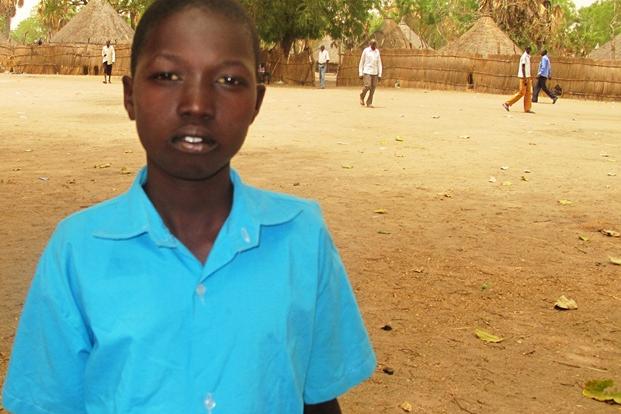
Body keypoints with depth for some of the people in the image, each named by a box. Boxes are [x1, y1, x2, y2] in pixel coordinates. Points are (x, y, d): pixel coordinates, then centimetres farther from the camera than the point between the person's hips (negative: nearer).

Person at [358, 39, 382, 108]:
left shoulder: (377, 52, 8)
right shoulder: (365, 51, -2)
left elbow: (379, 63, 9)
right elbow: (361, 63, 0)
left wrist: (380, 74, 2)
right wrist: (360, 74, -5)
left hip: (375, 73, 4)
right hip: (367, 72, -4)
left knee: (373, 88, -2)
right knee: (367, 86, -15)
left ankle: (369, 103, 7)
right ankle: (362, 97, 13)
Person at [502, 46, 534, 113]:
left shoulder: (528, 57, 16)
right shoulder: (524, 57, -13)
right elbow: (523, 68, -19)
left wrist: (529, 78, 21)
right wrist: (524, 79, -23)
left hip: (528, 77, 9)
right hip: (523, 77, -9)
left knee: (528, 93, 5)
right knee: (521, 93, -8)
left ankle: (527, 109, 5)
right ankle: (507, 103, -3)